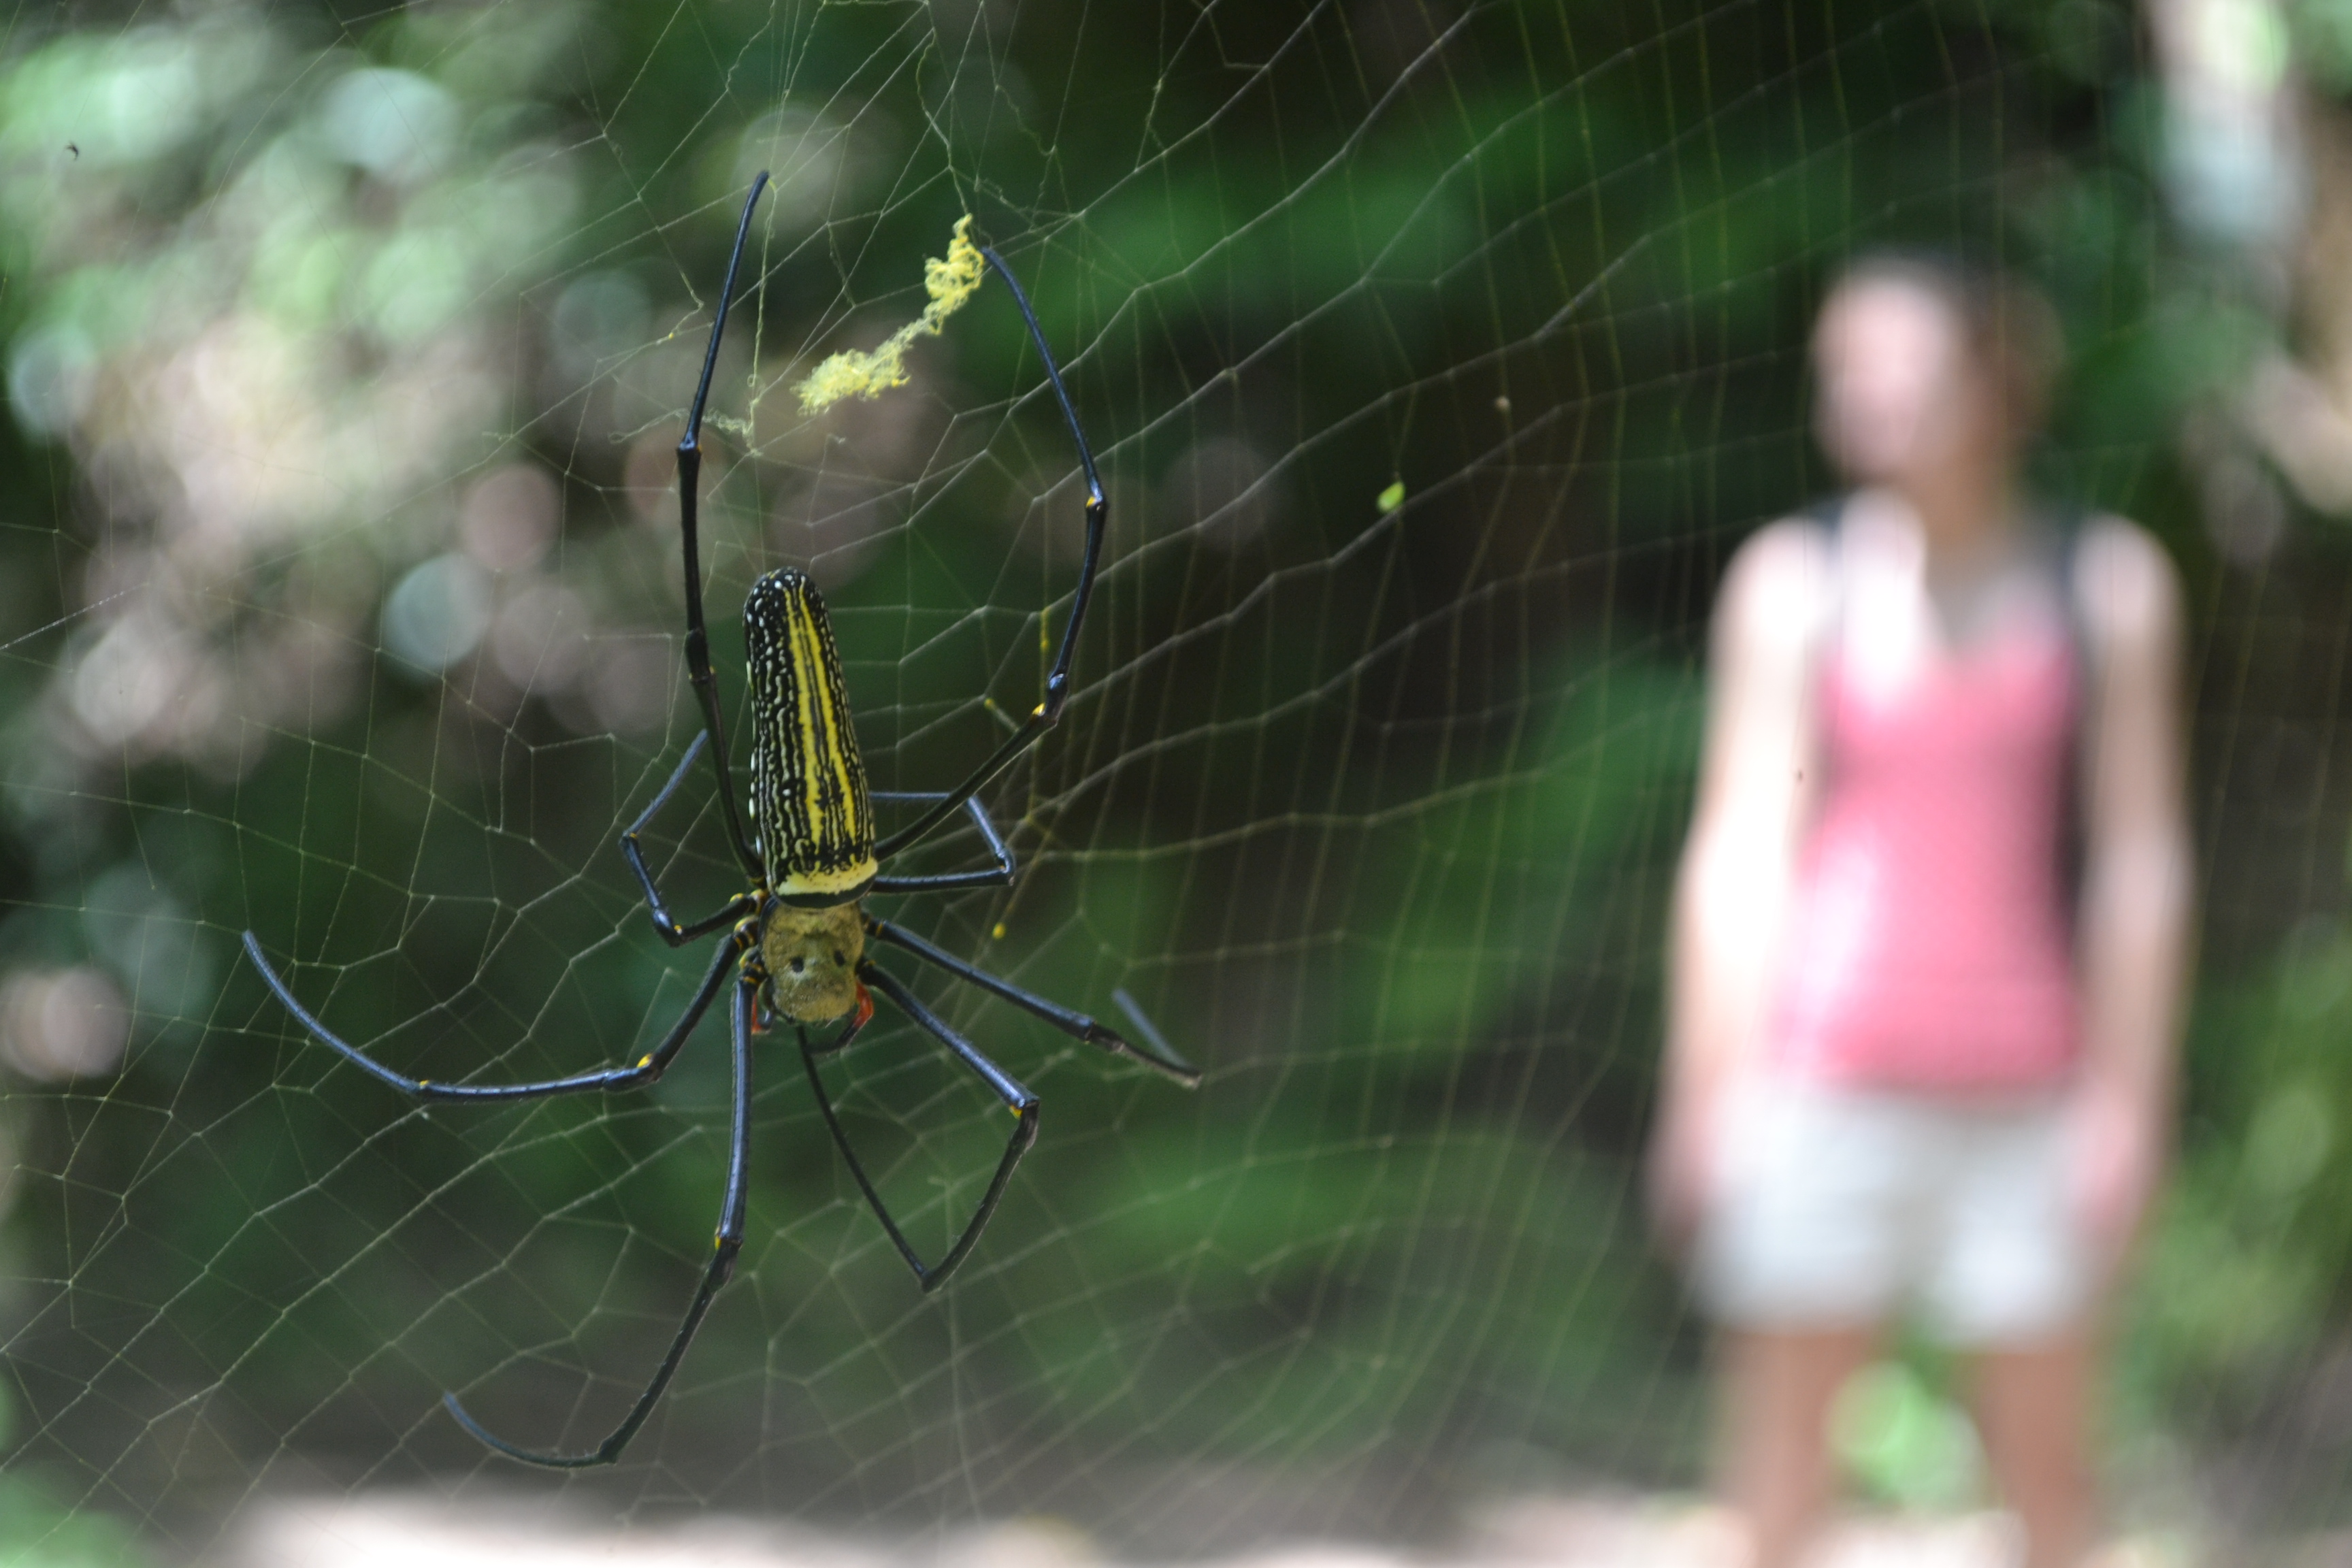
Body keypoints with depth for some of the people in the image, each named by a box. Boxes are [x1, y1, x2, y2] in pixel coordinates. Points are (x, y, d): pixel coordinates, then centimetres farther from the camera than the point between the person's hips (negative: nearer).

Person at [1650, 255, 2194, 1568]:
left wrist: (2130, 1098, -2)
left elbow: (2140, 860, 3)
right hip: (1825, 1078, 0)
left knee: (2048, 1454, 4)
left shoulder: (2110, 585, 4)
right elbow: (1741, 845, 1)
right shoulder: (1793, 580, 3)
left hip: (2025, 1100, 0)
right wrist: (1708, 1089, -3)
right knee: (1786, 1433, 0)